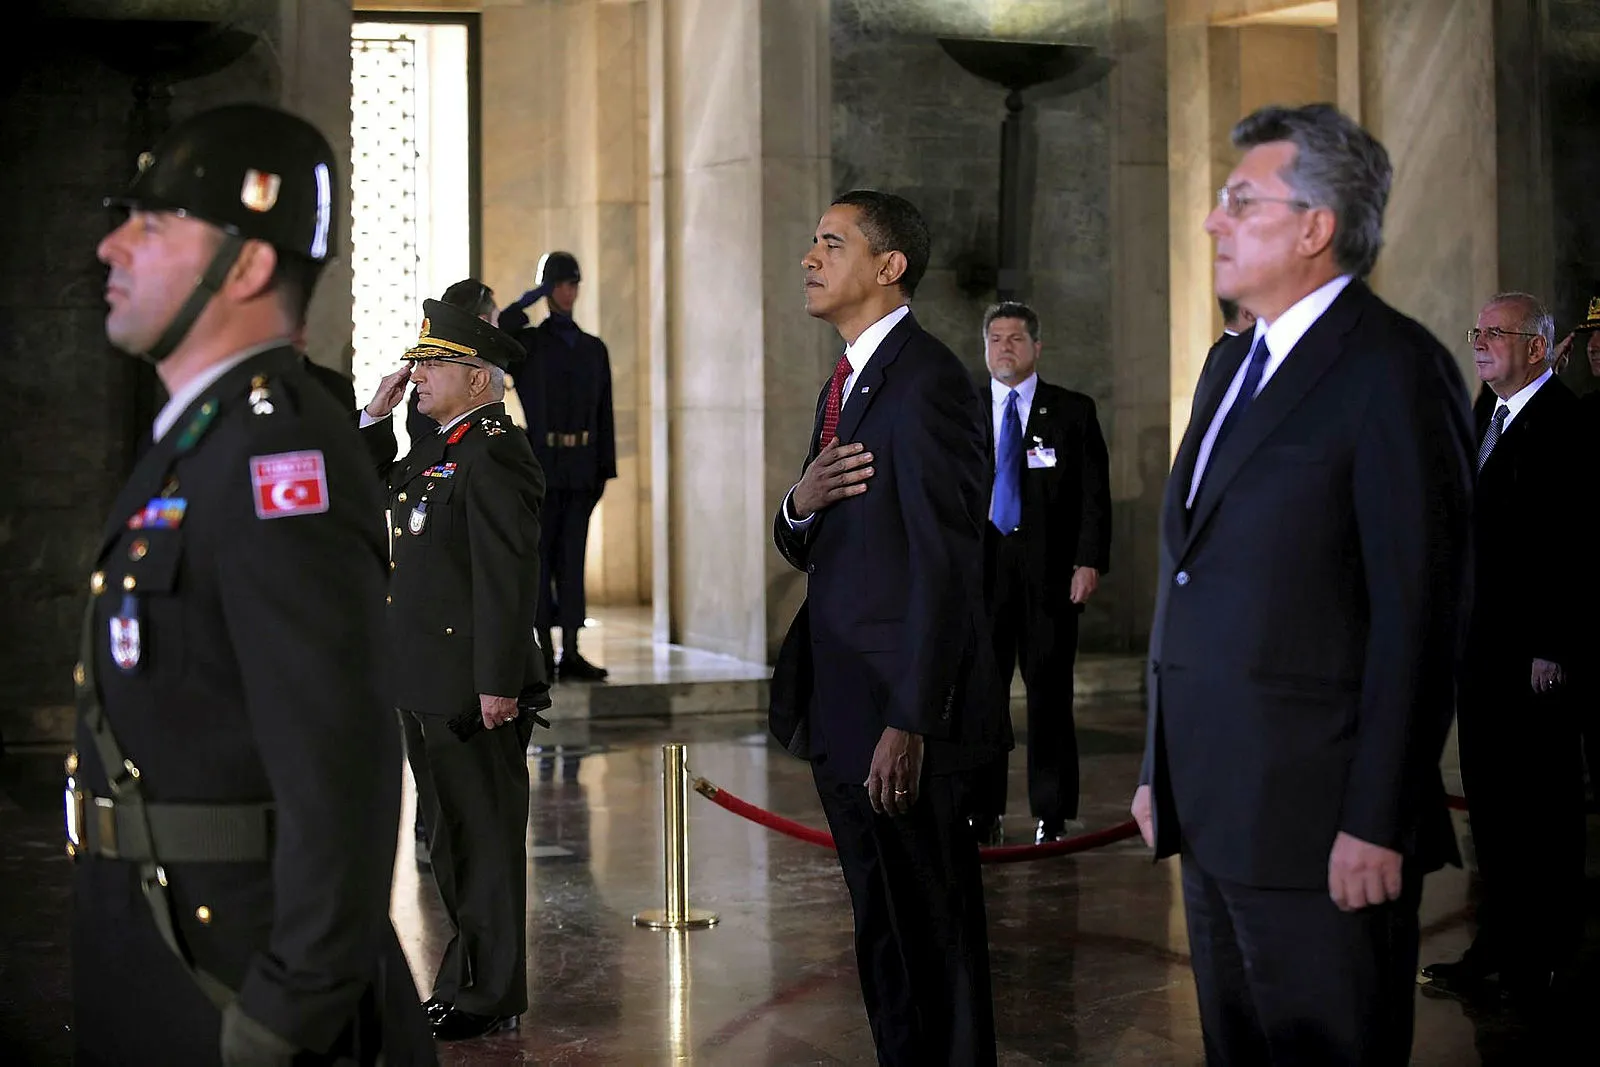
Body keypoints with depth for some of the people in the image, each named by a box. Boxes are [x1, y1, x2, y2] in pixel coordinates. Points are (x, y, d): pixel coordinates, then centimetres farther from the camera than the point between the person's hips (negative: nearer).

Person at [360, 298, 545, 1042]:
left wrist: (498, 682, -23)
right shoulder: (437, 448, 15)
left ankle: (489, 998, 10)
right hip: (425, 682, 10)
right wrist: (374, 419, 12)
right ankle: (468, 979, 28)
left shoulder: (495, 453, -16)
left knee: (484, 836, 0)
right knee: (452, 838, 17)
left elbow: (508, 576, -21)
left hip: (472, 686, -10)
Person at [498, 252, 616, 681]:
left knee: (573, 554, 3)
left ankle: (570, 652, 4)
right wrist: (533, 297, -9)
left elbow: (604, 414, 13)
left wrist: (605, 468, 7)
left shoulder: (594, 348, 14)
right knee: (542, 555, -1)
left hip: (581, 467, 3)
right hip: (542, 463, -3)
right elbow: (503, 327, -22)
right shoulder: (528, 343, 3)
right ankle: (545, 653, 4)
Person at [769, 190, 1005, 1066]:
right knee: (883, 932, 18)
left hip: (899, 714, -9)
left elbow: (946, 570, -21)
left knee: (931, 939, 1)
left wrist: (909, 723, -24)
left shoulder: (926, 384, -15)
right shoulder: (847, 383, 15)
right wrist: (801, 504, -5)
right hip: (840, 707, 9)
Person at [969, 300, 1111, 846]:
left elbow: (1095, 494, 2)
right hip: (981, 566, 2)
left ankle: (1053, 813, 8)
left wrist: (1089, 561, -8)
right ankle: (983, 813, 8)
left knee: (1049, 689, 1)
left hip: (1049, 569, -2)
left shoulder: (1073, 412, 7)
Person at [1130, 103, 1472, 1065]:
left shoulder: (1393, 369, -11)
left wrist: (1379, 823, -19)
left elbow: (1421, 611, -17)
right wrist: (1162, 768, 15)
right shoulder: (1232, 364, 16)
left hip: (1319, 820, -8)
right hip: (1215, 808, 8)